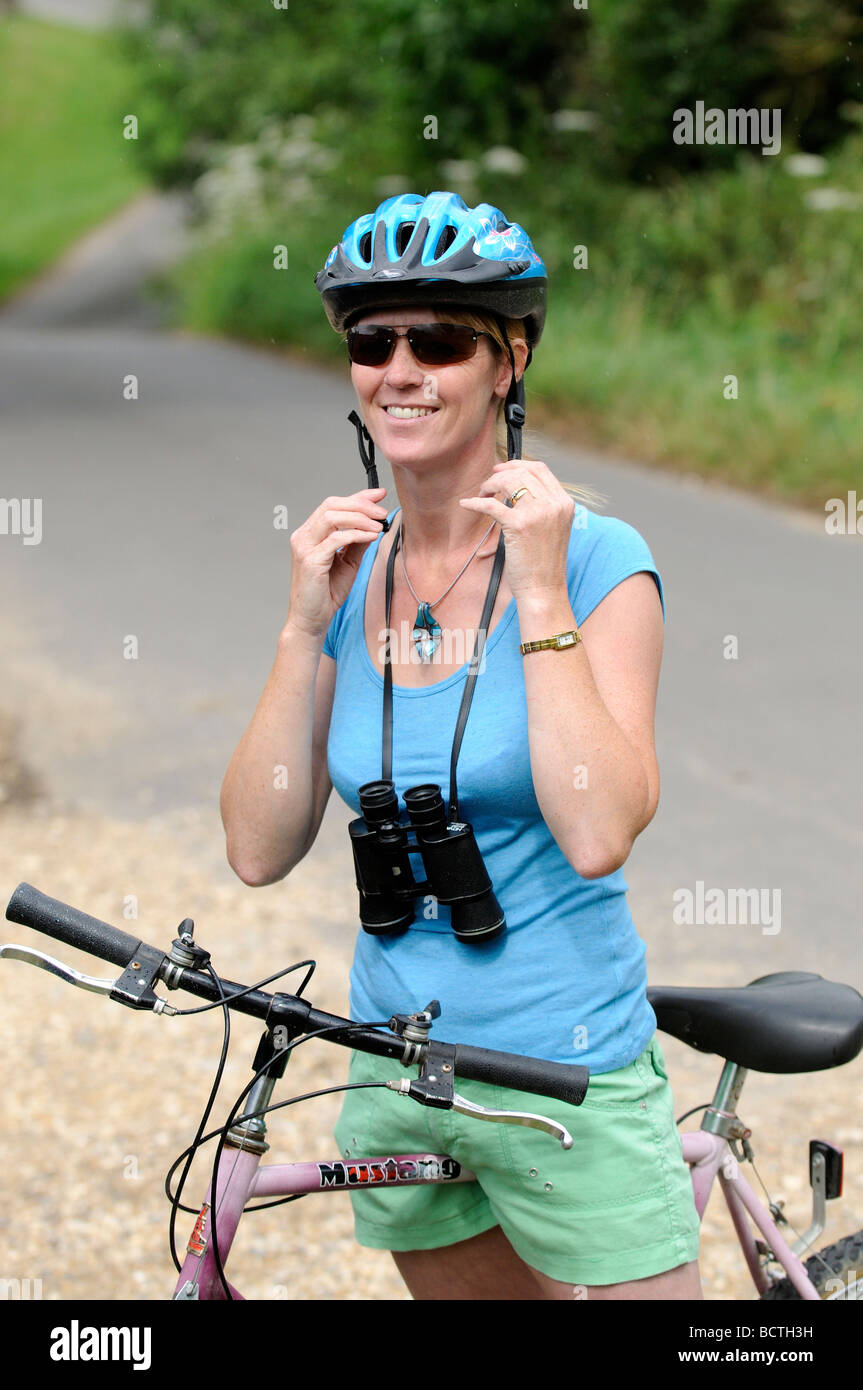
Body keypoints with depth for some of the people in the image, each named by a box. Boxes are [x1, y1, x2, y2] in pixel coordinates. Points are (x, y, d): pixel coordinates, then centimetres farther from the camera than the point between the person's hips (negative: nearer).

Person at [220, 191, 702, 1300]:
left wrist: (540, 599, -22)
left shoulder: (596, 561, -12)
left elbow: (599, 834, -24)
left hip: (570, 1072, -5)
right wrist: (305, 628, -13)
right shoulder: (348, 569, 1)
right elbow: (259, 851, -5)